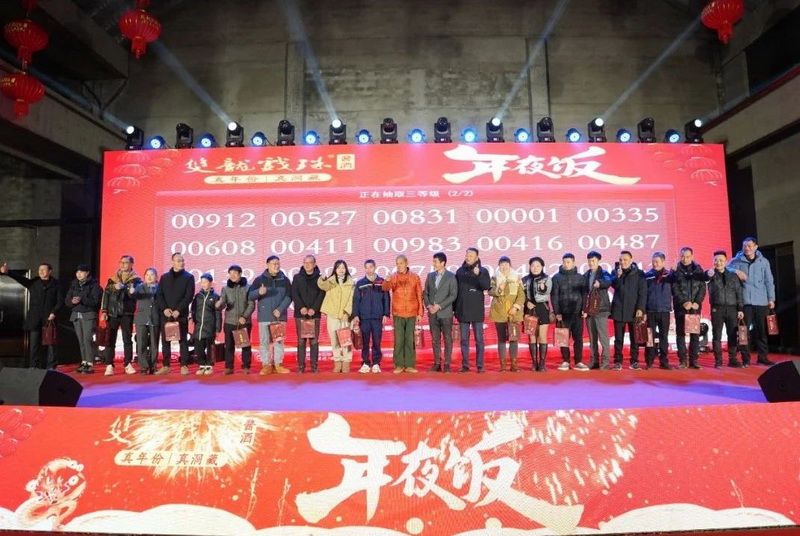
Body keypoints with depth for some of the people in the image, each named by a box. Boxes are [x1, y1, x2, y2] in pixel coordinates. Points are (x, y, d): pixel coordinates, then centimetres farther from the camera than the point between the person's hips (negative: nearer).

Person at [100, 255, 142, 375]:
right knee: (110, 339, 1)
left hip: (127, 313, -2)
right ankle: (109, 365, 5)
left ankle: (128, 364, 10)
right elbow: (106, 294, 8)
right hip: (112, 312, 2)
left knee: (127, 339, 3)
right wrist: (104, 311, 1)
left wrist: (122, 287, -25)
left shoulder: (136, 279, 3)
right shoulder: (113, 278, 11)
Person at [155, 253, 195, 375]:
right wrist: (164, 309, -9)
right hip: (166, 314, 3)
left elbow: (189, 296, -5)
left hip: (181, 314, -3)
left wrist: (178, 310, -15)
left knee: (183, 340, 0)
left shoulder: (188, 277, 3)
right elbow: (159, 295, 6)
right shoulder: (164, 277, 13)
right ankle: (165, 366, 12)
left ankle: (184, 366, 4)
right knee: (165, 340, 6)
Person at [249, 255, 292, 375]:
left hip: (279, 316, 1)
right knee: (264, 341, 2)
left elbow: (288, 296, 1)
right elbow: (250, 295, -1)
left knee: (279, 341, 5)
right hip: (264, 316, -1)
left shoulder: (284, 279, 7)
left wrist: (280, 309, -12)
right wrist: (259, 292, -23)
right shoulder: (260, 279, 3)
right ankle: (266, 365, 9)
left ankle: (278, 364, 13)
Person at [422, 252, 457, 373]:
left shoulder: (451, 276, -2)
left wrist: (439, 306, -14)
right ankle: (437, 363, 14)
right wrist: (428, 305, -5)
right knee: (435, 339, 7)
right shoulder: (430, 275, 11)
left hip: (445, 313, -4)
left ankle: (447, 364, 7)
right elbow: (425, 293, 11)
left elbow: (453, 295, -8)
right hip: (432, 313, 4)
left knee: (447, 339, 1)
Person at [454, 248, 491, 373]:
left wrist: (478, 275, -31)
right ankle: (465, 365, 14)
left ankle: (480, 366, 7)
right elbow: (455, 290, 10)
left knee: (479, 339, 1)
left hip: (477, 311, -3)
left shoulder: (483, 271, 0)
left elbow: (487, 286, -16)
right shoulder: (460, 271, 7)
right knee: (464, 339, 7)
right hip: (463, 311, 3)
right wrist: (455, 308, 6)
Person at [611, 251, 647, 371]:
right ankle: (618, 361, 9)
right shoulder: (616, 273, 8)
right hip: (618, 310, 1)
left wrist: (640, 308, -10)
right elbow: (614, 285, -7)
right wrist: (618, 276, -22)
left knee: (634, 338, 4)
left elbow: (643, 293, -2)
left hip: (634, 311, -1)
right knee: (618, 338, 4)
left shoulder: (639, 274, 2)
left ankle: (634, 361, 12)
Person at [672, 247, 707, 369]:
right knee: (680, 333, 0)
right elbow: (674, 289, -5)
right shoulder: (676, 270, 2)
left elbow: (702, 288, 4)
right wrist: (683, 302, -14)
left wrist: (697, 302, -9)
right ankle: (682, 360, 5)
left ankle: (694, 360, 8)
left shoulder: (698, 270, 9)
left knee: (695, 333, 2)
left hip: (695, 306, 2)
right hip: (680, 306, -2)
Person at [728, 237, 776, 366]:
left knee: (761, 329, 7)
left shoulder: (764, 262, 9)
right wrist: (736, 272, -16)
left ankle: (763, 356, 17)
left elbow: (769, 281, 9)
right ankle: (745, 358, 4)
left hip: (761, 301, 2)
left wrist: (771, 299, 5)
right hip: (744, 301, -2)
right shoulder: (736, 261, 3)